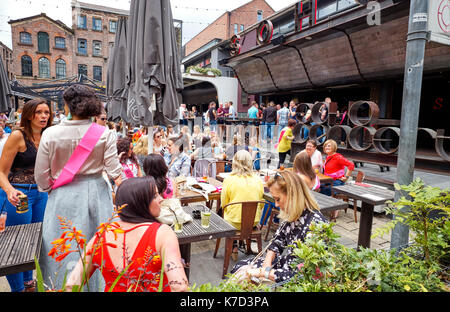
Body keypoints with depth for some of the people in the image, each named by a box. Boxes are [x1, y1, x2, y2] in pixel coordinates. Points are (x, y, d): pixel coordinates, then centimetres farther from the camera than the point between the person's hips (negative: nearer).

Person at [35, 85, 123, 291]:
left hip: (63, 198, 0)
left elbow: (41, 176, -2)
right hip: (96, 194, 1)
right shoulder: (105, 135, -10)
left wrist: (50, 190, 17)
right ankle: (97, 285, 31)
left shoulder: (50, 134, -8)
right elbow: (115, 172, -10)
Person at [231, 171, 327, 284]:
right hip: (284, 263, 8)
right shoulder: (292, 215, -4)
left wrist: (263, 273, -25)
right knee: (239, 267, 9)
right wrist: (267, 264, -6)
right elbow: (277, 240, 10)